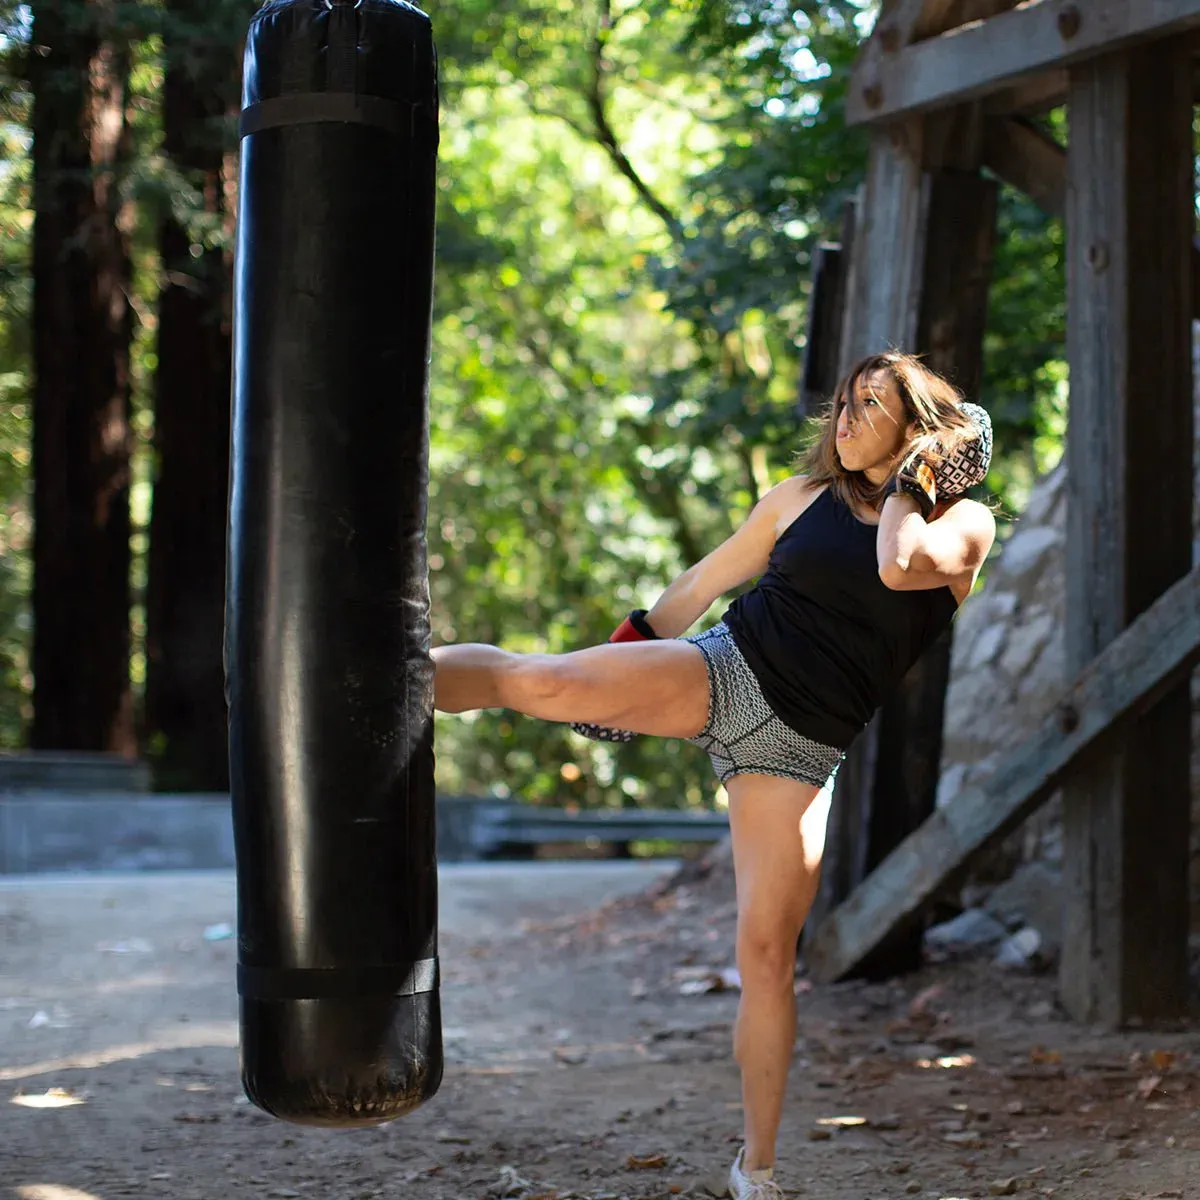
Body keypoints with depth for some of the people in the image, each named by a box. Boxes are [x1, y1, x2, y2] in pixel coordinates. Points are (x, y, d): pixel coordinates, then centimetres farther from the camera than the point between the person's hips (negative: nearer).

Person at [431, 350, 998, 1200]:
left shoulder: (964, 522, 4)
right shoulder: (803, 497, 11)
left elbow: (899, 565, -19)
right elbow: (706, 580, 21)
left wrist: (913, 476, -4)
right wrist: (626, 672, 22)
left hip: (797, 750, -1)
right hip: (724, 672, 2)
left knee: (768, 950, -6)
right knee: (537, 680, -23)